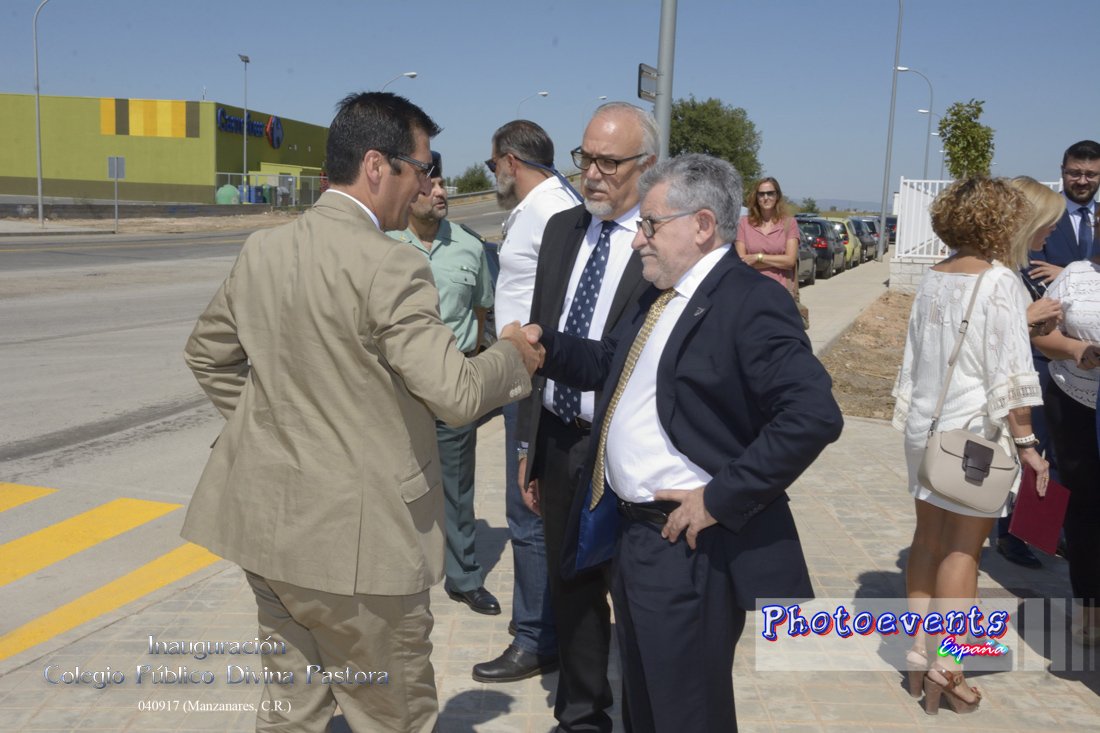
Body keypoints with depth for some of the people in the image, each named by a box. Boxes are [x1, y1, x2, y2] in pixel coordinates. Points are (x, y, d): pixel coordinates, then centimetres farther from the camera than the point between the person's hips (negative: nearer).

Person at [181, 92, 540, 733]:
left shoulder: (262, 249, 4)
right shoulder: (389, 266, -19)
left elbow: (208, 352, 16)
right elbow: (458, 394, -21)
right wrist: (514, 355, -3)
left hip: (268, 523, 8)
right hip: (355, 540, -7)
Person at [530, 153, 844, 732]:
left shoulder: (750, 302, -18)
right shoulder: (658, 297, 10)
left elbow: (815, 415, -27)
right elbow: (605, 365, 20)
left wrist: (722, 498, -24)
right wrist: (543, 341, 3)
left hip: (689, 551, -9)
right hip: (630, 537, 9)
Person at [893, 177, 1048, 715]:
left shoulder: (932, 279, 7)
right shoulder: (999, 282, -13)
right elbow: (1010, 373, -16)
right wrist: (1025, 440, -11)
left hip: (926, 424, 7)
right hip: (976, 429, -6)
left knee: (928, 538, 14)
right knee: (963, 549, 1)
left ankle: (919, 654, 21)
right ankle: (944, 670, 5)